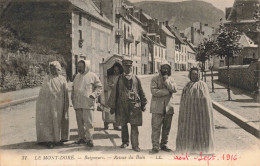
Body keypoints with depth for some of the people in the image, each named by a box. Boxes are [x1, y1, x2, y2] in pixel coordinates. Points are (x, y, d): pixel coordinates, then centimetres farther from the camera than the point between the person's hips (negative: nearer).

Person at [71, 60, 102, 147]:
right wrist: (72, 97, 14)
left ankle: (89, 139, -1)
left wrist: (94, 95, -12)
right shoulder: (77, 76, 18)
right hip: (77, 103, 6)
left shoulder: (92, 76, 0)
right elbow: (73, 87, 27)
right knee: (80, 121, 9)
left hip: (88, 103, -6)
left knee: (88, 122, -7)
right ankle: (82, 137, 19)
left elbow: (99, 87, 1)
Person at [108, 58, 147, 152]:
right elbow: (114, 92, 6)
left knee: (134, 126, -3)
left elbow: (141, 92, 14)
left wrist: (143, 104, 13)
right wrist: (112, 106, 4)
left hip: (134, 105, -1)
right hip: (122, 105, 1)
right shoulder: (119, 79, 5)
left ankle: (135, 145, 3)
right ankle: (125, 142, 28)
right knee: (123, 125, 11)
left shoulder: (136, 79, 8)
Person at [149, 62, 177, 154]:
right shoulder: (155, 79, 1)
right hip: (157, 107, -4)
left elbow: (174, 89, -5)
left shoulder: (171, 79, 13)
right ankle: (155, 147, -3)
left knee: (167, 128, 9)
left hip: (168, 107, 4)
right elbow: (154, 91, -13)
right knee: (156, 127, -6)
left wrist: (166, 80, -11)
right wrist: (167, 91, -11)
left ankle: (164, 145, 20)